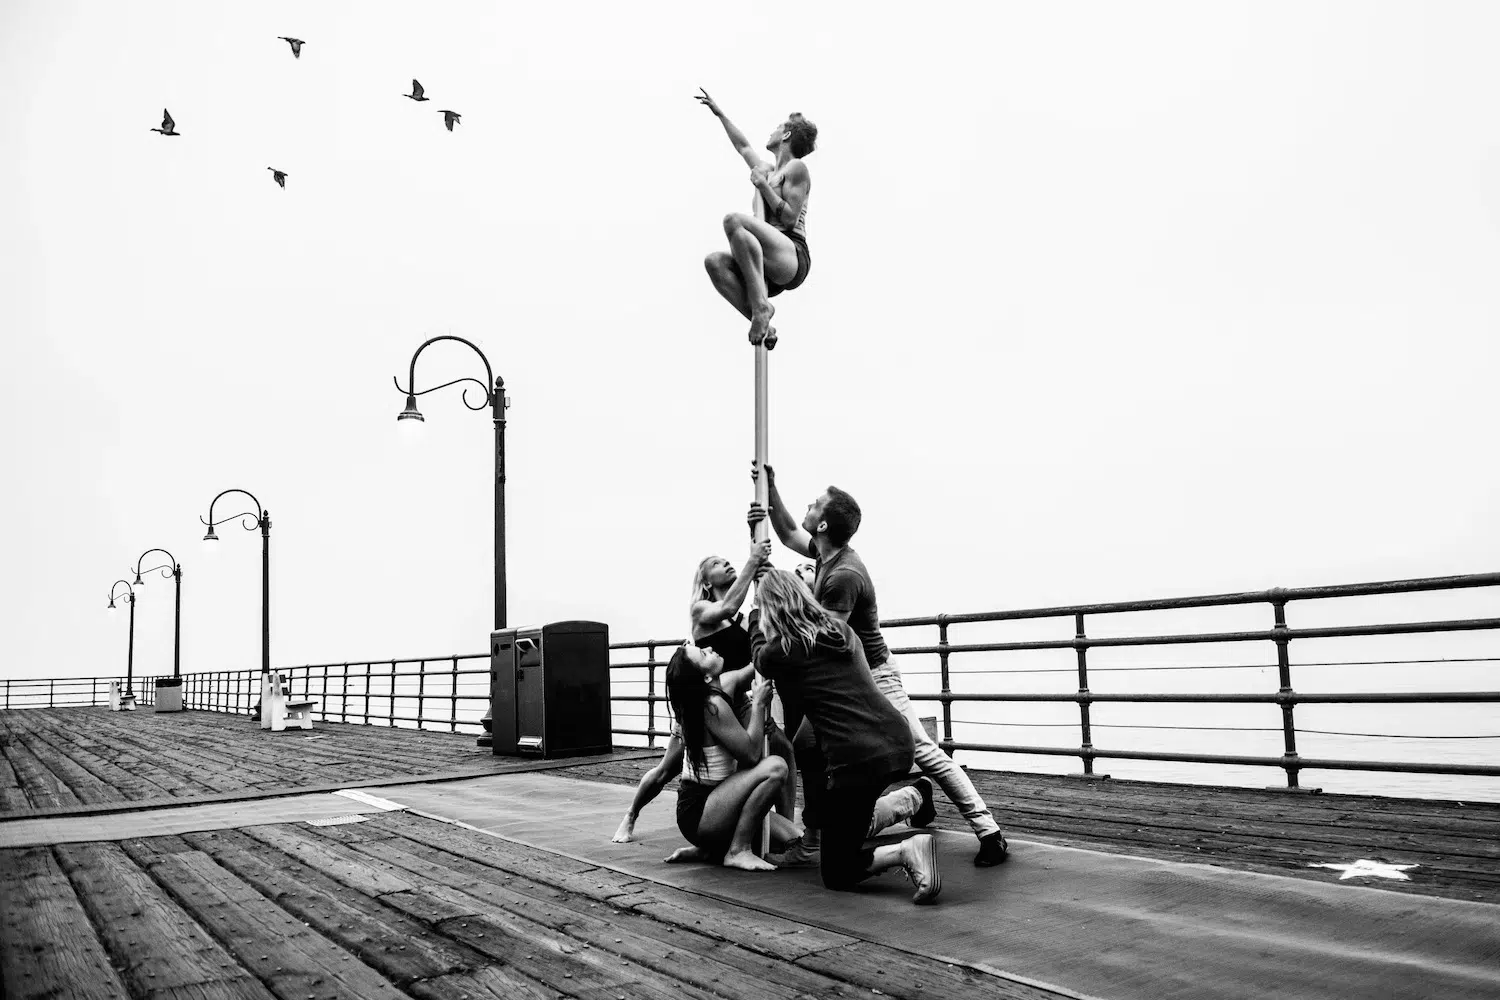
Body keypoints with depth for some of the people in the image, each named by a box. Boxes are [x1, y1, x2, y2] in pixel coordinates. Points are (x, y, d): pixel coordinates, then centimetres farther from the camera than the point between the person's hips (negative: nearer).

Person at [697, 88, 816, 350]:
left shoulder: (796, 168, 5)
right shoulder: (767, 170, 28)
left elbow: (790, 218, -6)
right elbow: (743, 146, 43)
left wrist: (763, 186, -4)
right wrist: (719, 113, 50)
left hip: (793, 257, -7)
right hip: (769, 267, 8)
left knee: (734, 220, -31)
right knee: (714, 261, -20)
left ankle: (761, 304, -33)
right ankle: (761, 324, -25)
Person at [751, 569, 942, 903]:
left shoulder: (780, 652, -3)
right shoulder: (840, 630, 13)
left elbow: (761, 660, 24)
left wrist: (756, 614, 40)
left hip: (859, 759, -7)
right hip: (898, 742, 7)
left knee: (836, 873, 9)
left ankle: (904, 851, -15)